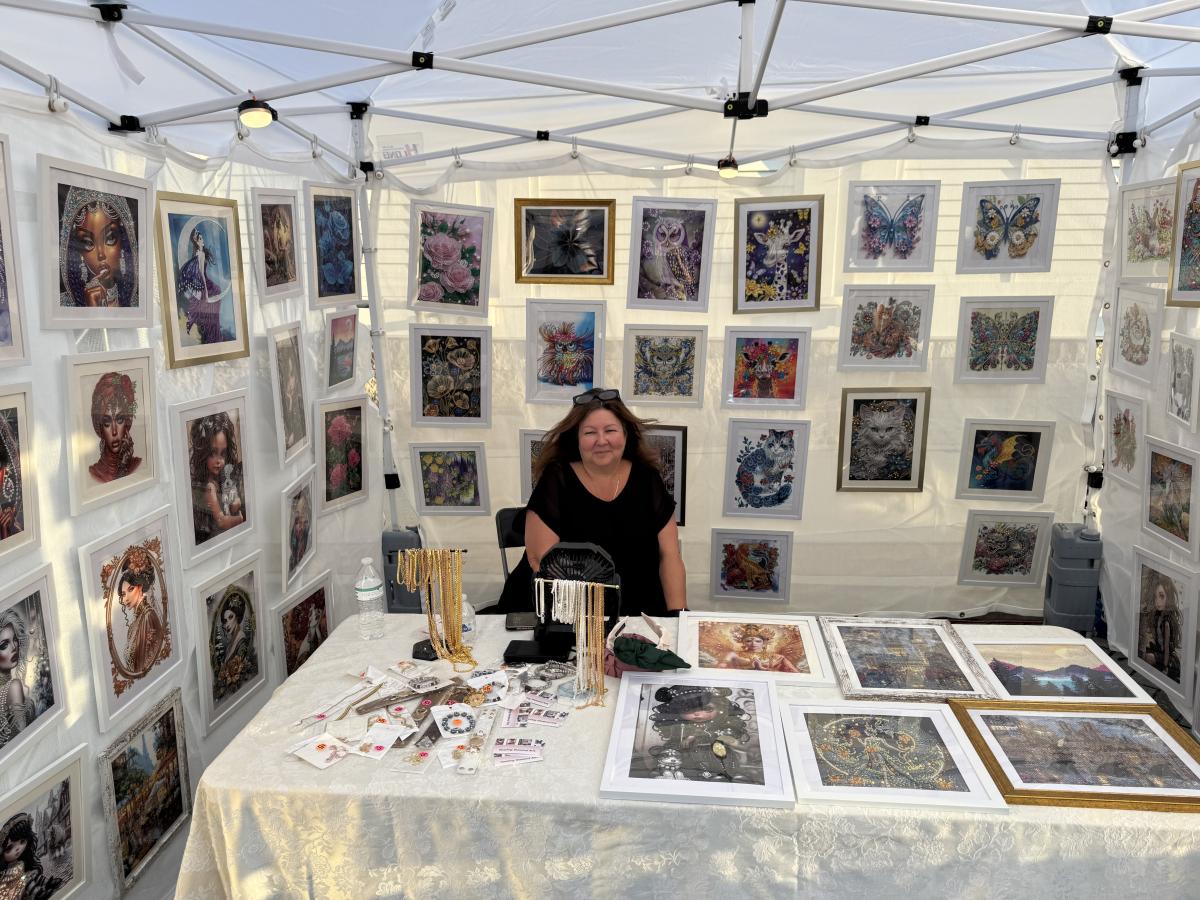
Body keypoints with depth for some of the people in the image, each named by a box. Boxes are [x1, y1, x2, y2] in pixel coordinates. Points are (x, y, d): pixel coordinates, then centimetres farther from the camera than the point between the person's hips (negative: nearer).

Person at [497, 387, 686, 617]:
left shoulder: (647, 479, 6)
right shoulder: (556, 481, -2)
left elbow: (669, 555, 6)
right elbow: (540, 560, -6)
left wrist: (678, 615, -7)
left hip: (637, 615, 3)